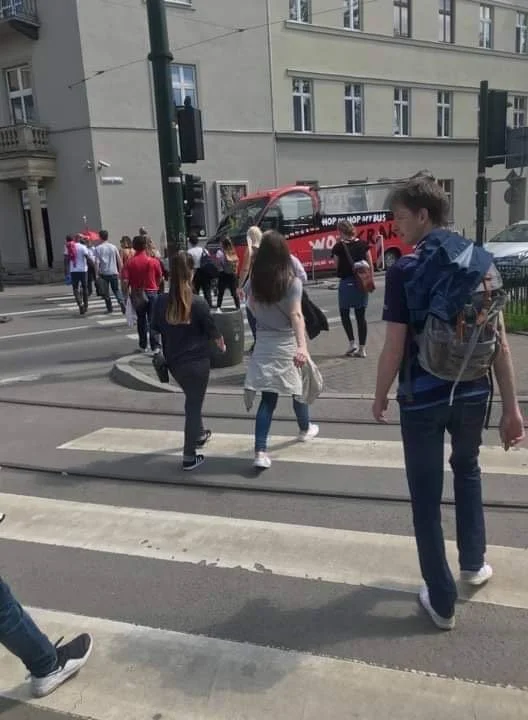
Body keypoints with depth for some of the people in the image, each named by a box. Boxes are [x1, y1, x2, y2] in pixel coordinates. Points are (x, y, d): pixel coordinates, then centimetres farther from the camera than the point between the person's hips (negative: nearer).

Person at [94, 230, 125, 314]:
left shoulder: (98, 248, -4)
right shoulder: (113, 247, 4)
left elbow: (97, 262, -11)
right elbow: (119, 260, 4)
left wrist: (97, 272, -5)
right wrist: (120, 271, 11)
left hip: (103, 273, -2)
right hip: (114, 272, 2)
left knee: (106, 291, 9)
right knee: (117, 290, 10)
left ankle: (110, 308, 11)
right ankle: (122, 304, -11)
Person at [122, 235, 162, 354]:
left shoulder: (130, 262, -7)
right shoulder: (153, 261, -7)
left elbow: (125, 280, -12)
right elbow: (160, 278, 1)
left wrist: (127, 292, 0)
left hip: (137, 294, 1)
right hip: (151, 292, -1)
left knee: (141, 319, 15)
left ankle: (143, 346, 21)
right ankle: (155, 346, -1)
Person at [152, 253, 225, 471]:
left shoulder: (162, 303, -7)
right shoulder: (198, 303, -16)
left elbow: (157, 329, 6)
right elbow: (212, 331, -6)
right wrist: (222, 345, 15)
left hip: (174, 361, 5)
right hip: (197, 361, -4)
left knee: (191, 399, 27)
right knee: (194, 405, 5)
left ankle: (199, 434, 46)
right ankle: (189, 457, 8)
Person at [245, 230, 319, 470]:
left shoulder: (254, 280, -1)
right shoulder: (292, 282, -12)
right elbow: (296, 314, -24)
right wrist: (302, 346, -32)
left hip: (263, 344, 3)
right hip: (287, 344, -2)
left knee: (267, 398, 3)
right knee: (297, 388, 21)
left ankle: (260, 452, -6)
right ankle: (305, 429, 44)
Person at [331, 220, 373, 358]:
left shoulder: (339, 246, -7)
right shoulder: (363, 244, 3)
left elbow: (337, 264, 0)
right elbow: (370, 265, 4)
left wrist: (339, 243, 5)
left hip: (346, 283, -3)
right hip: (362, 283, 3)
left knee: (344, 313, 15)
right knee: (361, 315, 7)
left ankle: (352, 343, 6)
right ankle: (362, 349, 9)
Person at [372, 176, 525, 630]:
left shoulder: (405, 271, -13)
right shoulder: (483, 261, 1)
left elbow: (394, 348, -13)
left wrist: (380, 397, 3)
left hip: (422, 398, -4)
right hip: (473, 393, 5)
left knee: (427, 497, 10)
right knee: (467, 470, 30)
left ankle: (442, 602, 21)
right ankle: (474, 563, 42)